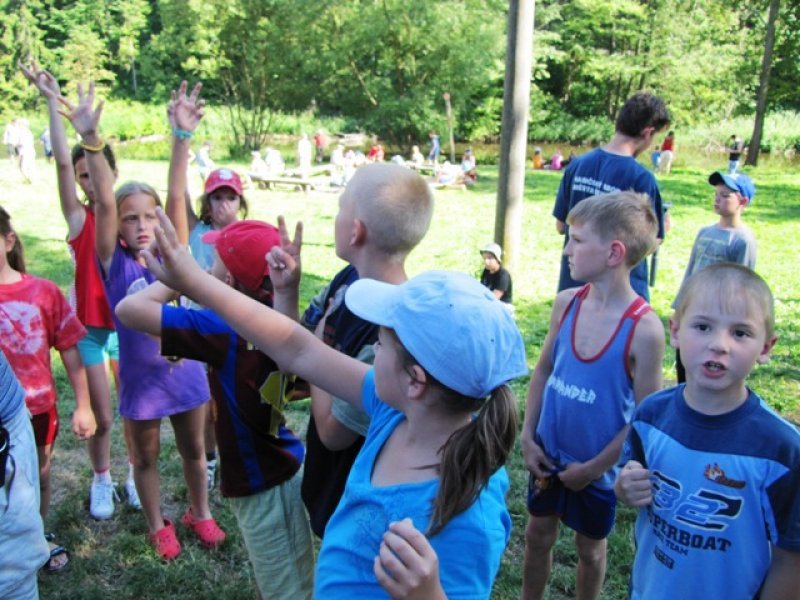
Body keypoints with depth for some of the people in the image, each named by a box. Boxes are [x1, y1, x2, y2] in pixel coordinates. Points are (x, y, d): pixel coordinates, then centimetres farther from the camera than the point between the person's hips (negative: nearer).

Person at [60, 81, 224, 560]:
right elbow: (105, 201, -24)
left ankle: (200, 513, 42)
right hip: (140, 376, -1)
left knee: (194, 449, 19)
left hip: (185, 371, 2)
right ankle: (157, 525, 39)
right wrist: (91, 139, -34)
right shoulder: (115, 264, -11)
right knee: (146, 457, 17)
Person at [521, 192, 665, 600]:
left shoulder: (644, 329, -23)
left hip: (596, 467, -4)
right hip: (548, 453, 4)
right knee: (538, 535, 21)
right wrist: (528, 437, -3)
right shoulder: (566, 303, -9)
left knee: (590, 547, 19)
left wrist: (592, 468, -12)